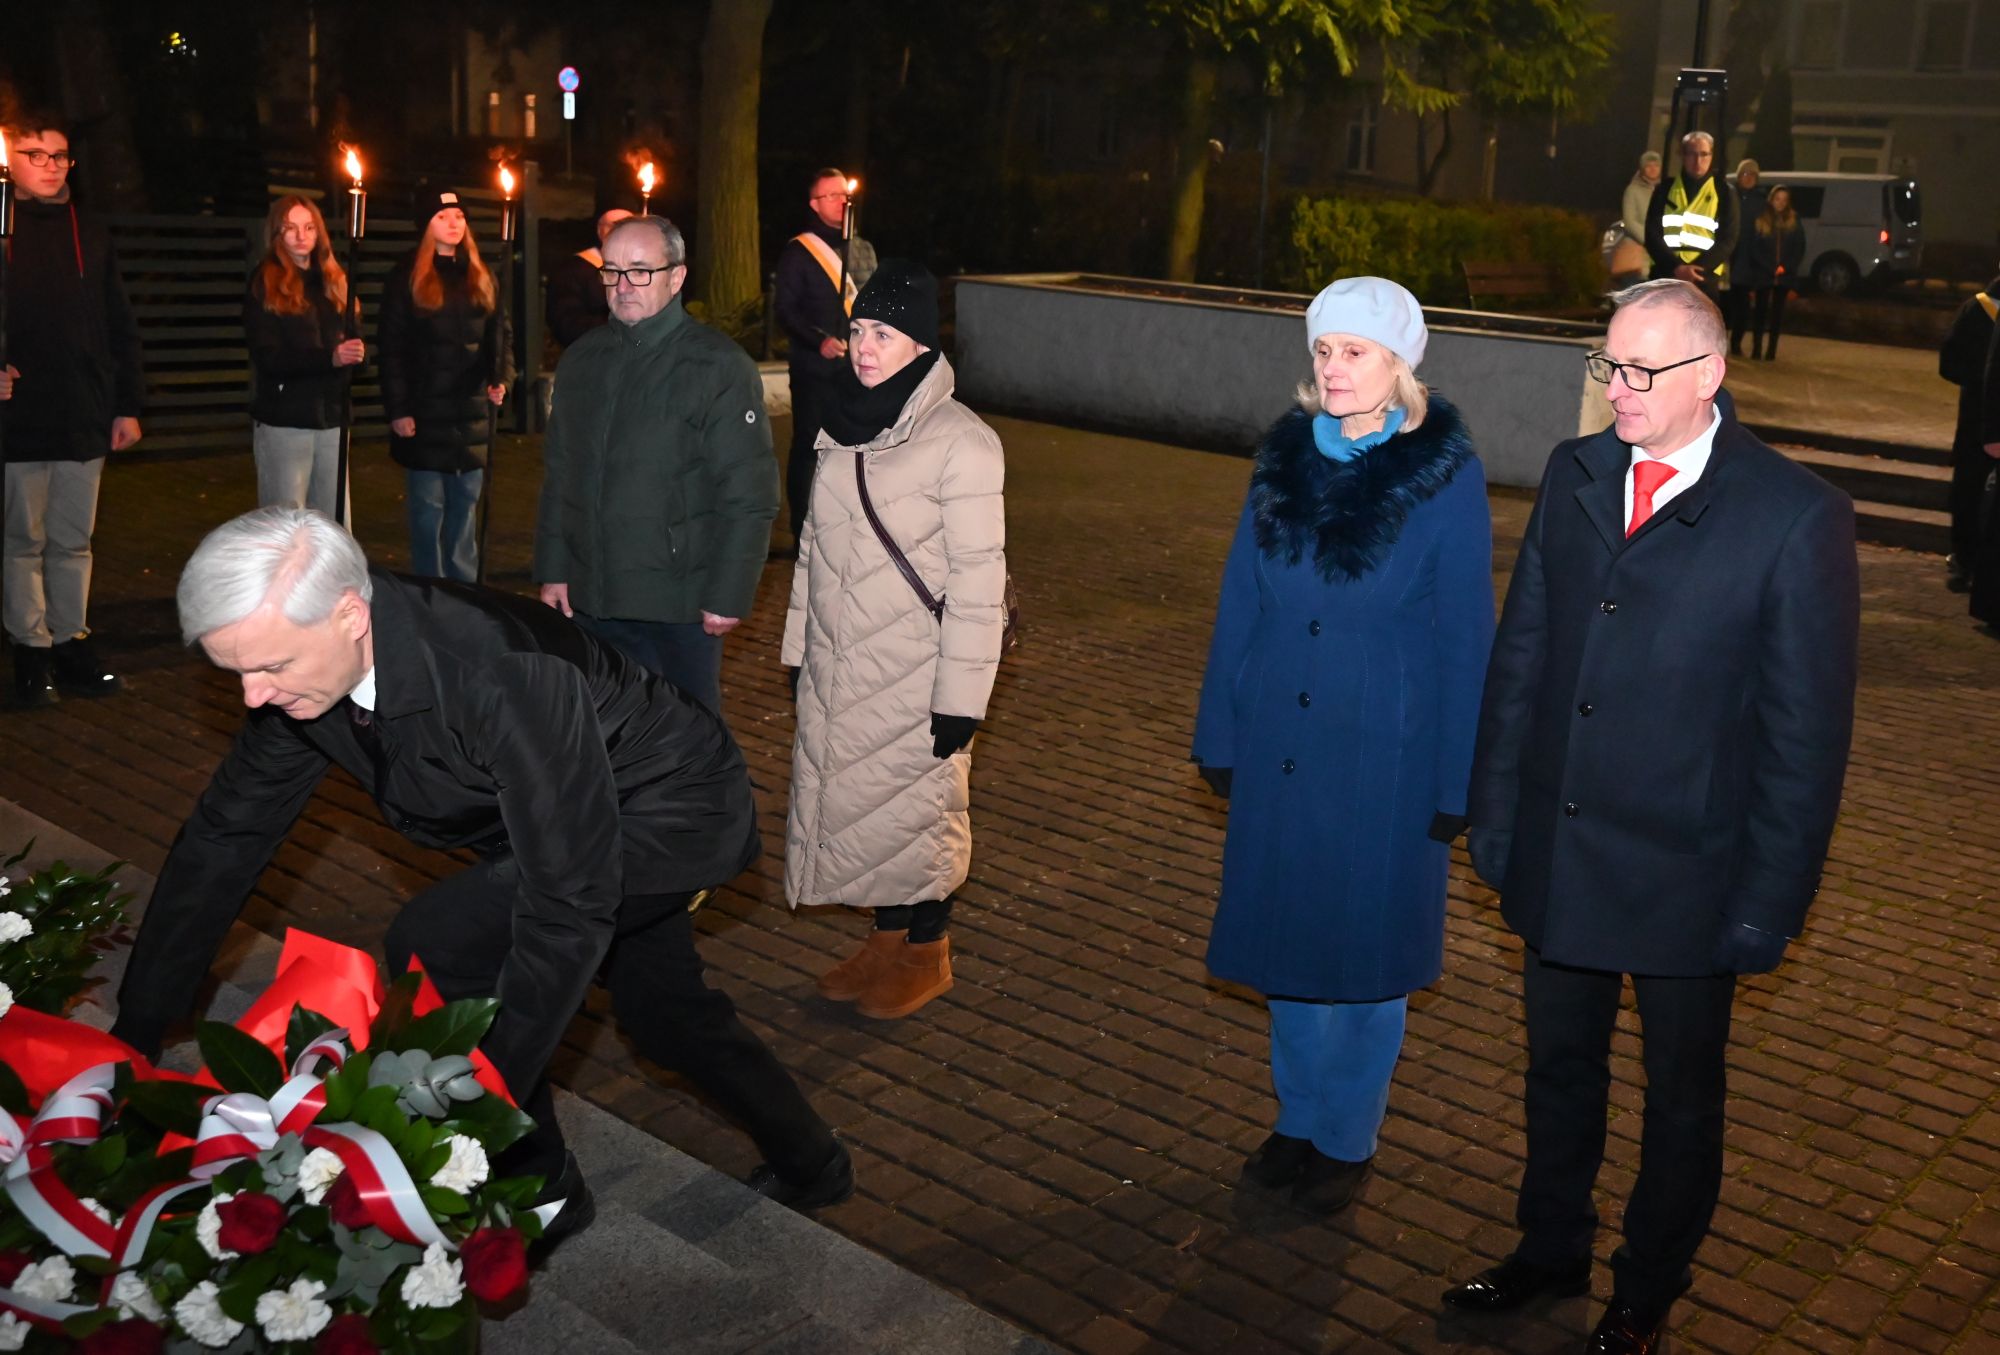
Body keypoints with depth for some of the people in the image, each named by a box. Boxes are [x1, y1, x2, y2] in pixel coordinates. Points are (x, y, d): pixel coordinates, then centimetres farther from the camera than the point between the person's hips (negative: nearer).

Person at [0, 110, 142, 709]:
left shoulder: (91, 233, 9)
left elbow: (120, 326, 11)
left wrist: (127, 405, 8)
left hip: (84, 417, 3)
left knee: (73, 541, 11)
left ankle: (72, 642, 20)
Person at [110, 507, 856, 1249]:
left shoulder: (504, 677, -40)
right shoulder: (302, 663, -16)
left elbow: (567, 908, -37)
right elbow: (223, 837, -5)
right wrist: (133, 1037, -2)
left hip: (677, 812, -8)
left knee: (435, 945, -20)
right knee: (657, 1005, 23)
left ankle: (539, 1187, 1)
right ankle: (808, 1162, 45)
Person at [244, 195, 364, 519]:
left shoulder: (335, 280, 13)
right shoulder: (265, 285, -2)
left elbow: (355, 338, 10)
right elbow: (267, 357, -10)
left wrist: (355, 353, -15)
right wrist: (328, 358, -23)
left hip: (331, 416, 5)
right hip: (283, 419, -4)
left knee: (335, 521, 5)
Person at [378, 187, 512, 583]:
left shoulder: (481, 278, 11)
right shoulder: (406, 279, -2)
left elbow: (500, 336, 13)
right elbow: (392, 348, -4)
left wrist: (501, 377, -6)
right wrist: (397, 410, -10)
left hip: (472, 414, 4)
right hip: (425, 414, -4)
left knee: (465, 509, 10)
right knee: (428, 510, 1)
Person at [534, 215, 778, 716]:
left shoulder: (719, 366, -9)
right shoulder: (582, 360, 10)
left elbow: (750, 495, -12)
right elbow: (558, 473, 16)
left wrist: (728, 596, -15)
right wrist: (553, 569, 11)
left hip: (680, 607, -5)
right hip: (591, 599, 5)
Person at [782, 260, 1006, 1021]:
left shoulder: (960, 441, -16)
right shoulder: (845, 424, 7)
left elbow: (978, 578, -16)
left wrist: (962, 696, -17)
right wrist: (799, 647, 15)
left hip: (915, 675, -6)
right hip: (838, 669, 7)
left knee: (917, 808, 6)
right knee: (852, 800, 14)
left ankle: (926, 955, 25)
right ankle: (885, 940, 32)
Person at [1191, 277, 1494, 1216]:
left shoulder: (1447, 478, -10)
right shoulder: (1285, 460, 2)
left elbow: (1463, 639, -7)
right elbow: (1240, 604, 6)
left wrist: (1454, 785, -8)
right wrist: (1218, 738, 7)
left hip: (1381, 759, -4)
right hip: (1280, 749, 4)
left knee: (1363, 953, 8)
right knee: (1285, 941, 14)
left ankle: (1346, 1139, 27)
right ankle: (1299, 1119, 33)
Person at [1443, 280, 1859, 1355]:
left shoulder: (1795, 514, -15)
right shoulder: (1574, 473, 0)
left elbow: (1807, 728, -12)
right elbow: (1519, 653, 5)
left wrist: (1770, 900, -11)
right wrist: (1494, 815, 5)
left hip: (1688, 876, -4)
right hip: (1557, 855, 4)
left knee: (1682, 1093, 16)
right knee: (1559, 1065, 20)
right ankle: (1552, 1249, 42)